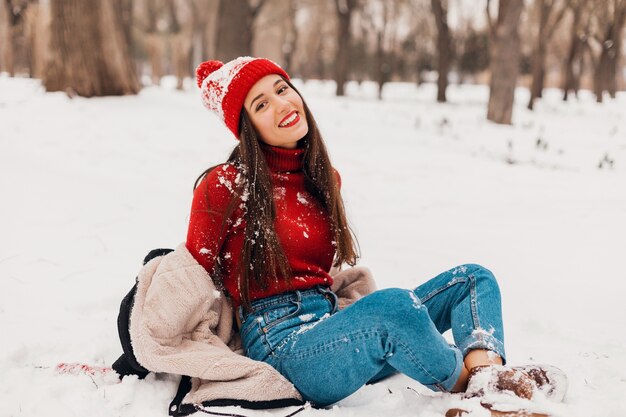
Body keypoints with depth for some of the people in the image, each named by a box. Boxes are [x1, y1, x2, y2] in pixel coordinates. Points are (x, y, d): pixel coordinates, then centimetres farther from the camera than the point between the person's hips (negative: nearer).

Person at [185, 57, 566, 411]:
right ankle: (467, 383, -11)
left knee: (472, 278, -2)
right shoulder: (224, 187, -8)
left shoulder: (324, 179, 12)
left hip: (331, 322, 8)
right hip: (282, 346, -8)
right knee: (395, 304, -37)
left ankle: (486, 370, -33)